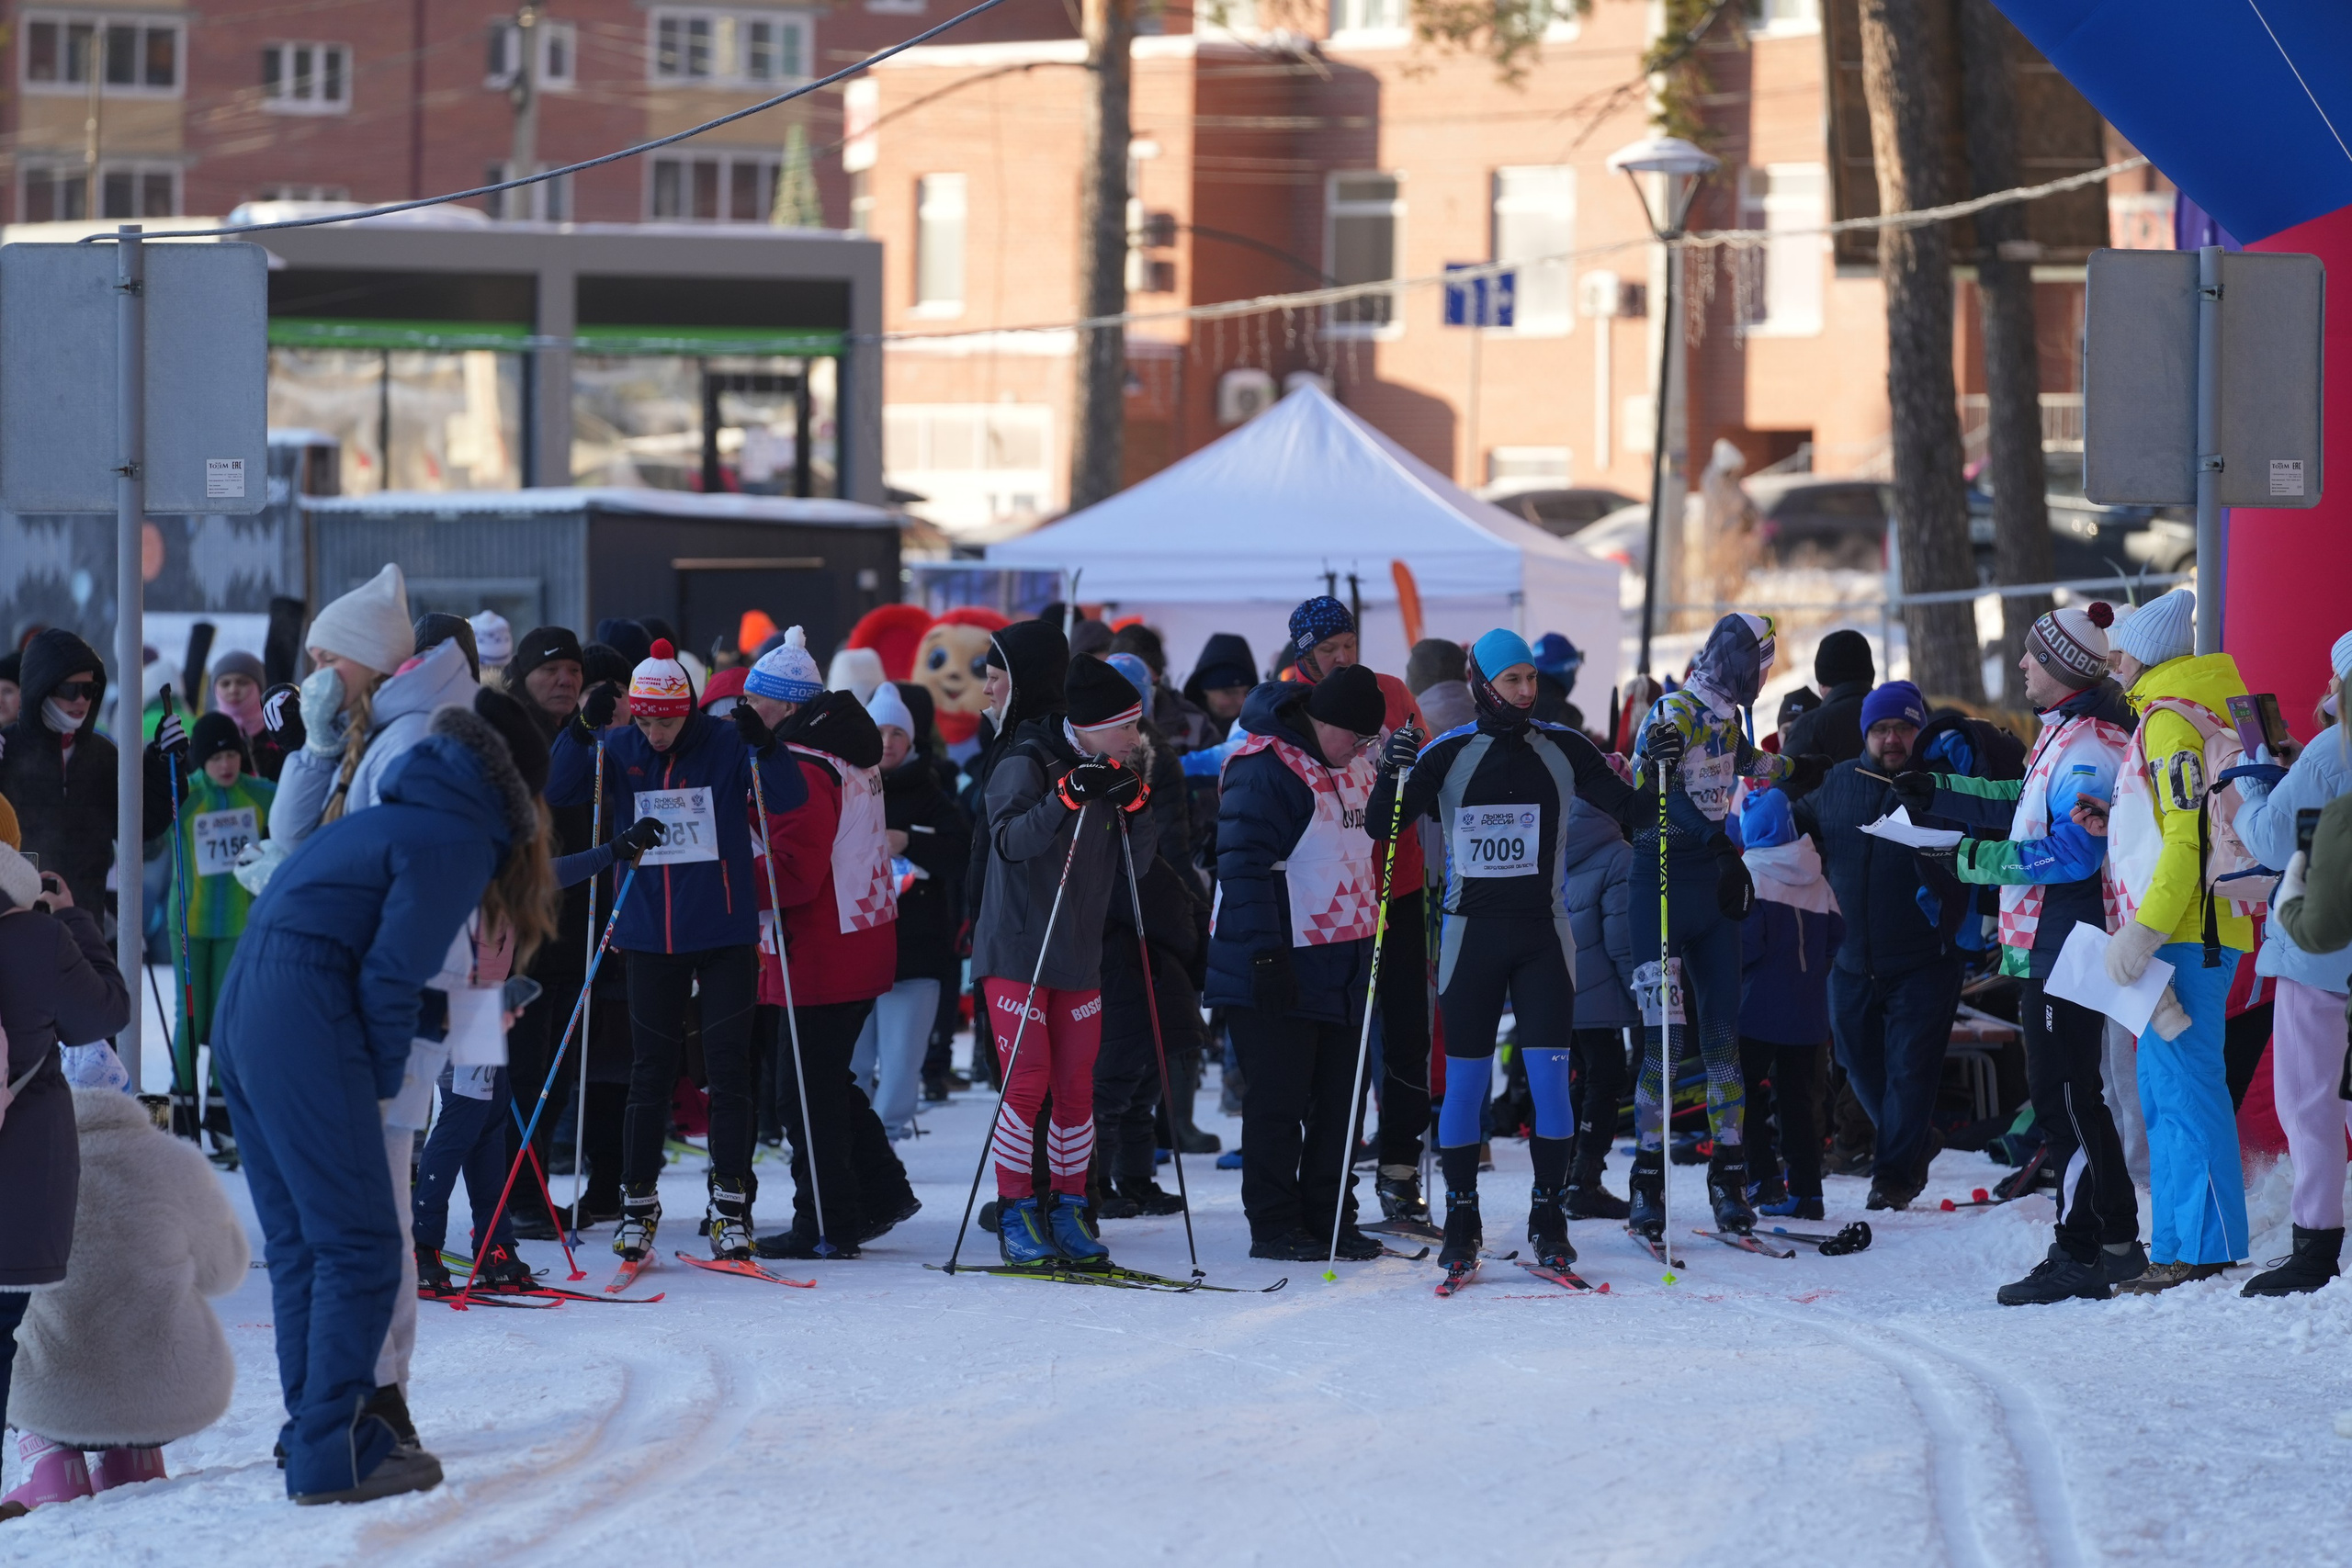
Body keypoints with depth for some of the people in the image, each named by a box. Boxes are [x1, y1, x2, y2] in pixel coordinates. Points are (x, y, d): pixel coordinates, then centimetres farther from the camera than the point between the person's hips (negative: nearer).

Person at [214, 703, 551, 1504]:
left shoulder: (398, 821, 24)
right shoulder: (460, 841, -2)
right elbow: (391, 972, -10)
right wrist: (380, 1084, 1)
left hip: (243, 1015, 9)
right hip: (306, 1024, -9)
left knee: (298, 1243, 15)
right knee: (360, 1246, -6)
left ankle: (316, 1431, 19)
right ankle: (334, 1453, -9)